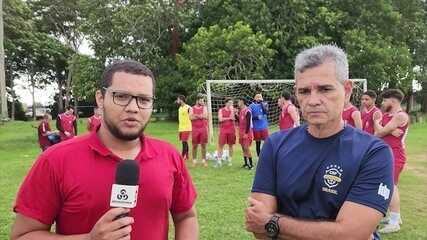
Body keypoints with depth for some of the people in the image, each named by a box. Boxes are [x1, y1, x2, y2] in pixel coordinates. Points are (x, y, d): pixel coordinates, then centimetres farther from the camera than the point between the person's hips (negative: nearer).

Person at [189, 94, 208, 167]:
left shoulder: (204, 108, 7)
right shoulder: (192, 108, 4)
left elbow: (205, 116, -9)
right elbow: (191, 118, -11)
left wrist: (196, 115, -12)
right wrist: (201, 116, -12)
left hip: (203, 128, 1)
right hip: (195, 129, -1)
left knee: (203, 145, 3)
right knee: (194, 145, 4)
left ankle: (204, 160, 10)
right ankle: (194, 161, 13)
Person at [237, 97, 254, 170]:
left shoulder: (247, 111, -16)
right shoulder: (240, 111, 10)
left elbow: (248, 123, -18)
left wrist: (246, 133, -20)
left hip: (247, 132, -8)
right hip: (241, 132, 8)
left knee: (246, 148, -9)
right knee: (243, 148, 10)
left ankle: (251, 164, 1)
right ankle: (246, 163, 19)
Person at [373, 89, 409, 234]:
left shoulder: (401, 116, -14)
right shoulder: (385, 115, 13)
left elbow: (381, 132, -16)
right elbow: (377, 134, 7)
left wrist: (376, 121, 1)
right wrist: (390, 131, -11)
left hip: (395, 155, -10)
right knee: (392, 186, 16)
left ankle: (394, 223, -7)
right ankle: (396, 217, 28)